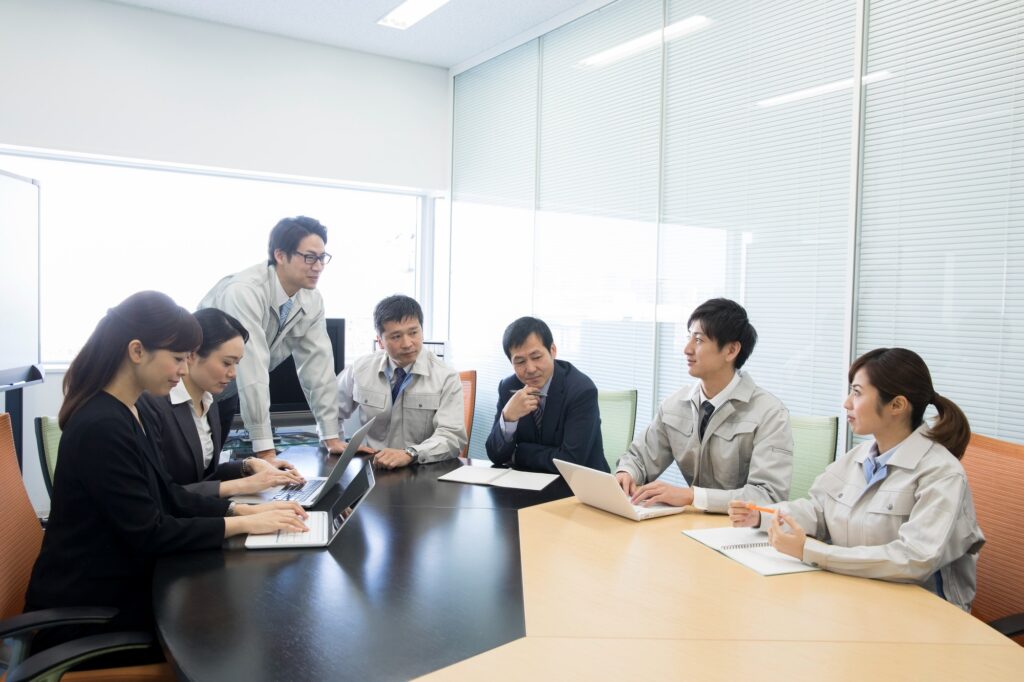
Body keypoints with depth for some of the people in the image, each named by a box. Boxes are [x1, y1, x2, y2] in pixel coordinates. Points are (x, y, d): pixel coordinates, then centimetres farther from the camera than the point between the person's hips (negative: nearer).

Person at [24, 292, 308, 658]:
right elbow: (149, 533, -24)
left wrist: (244, 509, -3)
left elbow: (166, 495, 8)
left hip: (119, 583, 8)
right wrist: (242, 524, -19)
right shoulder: (101, 427, -26)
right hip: (88, 609, -8)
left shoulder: (132, 414, 5)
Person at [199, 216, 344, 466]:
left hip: (227, 394, 6)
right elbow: (252, 368, -39)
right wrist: (265, 451, -41)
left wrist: (331, 437, -14)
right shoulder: (245, 291, -34)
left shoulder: (311, 300, -12)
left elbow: (318, 363, -11)